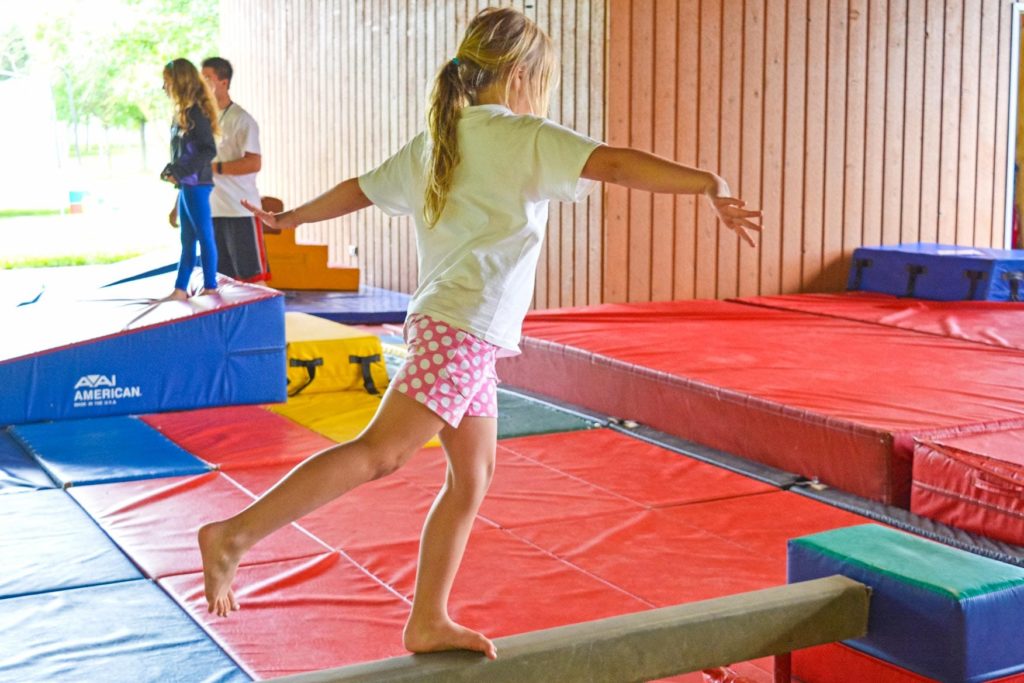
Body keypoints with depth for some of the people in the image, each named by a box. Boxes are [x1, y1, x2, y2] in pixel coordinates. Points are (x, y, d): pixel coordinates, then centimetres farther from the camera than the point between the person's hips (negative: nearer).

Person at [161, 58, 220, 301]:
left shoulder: (195, 112, -12)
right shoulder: (184, 113, 14)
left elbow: (209, 151, -18)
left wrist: (178, 172, -19)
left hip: (196, 185, -9)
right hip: (187, 186, 9)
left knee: (204, 236, -1)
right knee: (187, 240, 11)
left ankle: (210, 288, 5)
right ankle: (180, 290, 16)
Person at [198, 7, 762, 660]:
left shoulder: (433, 142, 19)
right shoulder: (525, 138, -3)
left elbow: (358, 189, 28)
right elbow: (615, 163, -14)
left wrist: (291, 218, 43)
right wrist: (710, 185, -16)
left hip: (451, 328, 9)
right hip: (464, 327, -9)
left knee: (472, 475, 12)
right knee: (379, 452, -14)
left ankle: (428, 622, 18)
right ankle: (235, 534, -17)